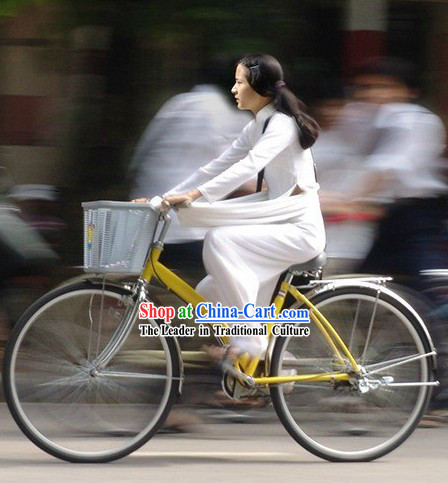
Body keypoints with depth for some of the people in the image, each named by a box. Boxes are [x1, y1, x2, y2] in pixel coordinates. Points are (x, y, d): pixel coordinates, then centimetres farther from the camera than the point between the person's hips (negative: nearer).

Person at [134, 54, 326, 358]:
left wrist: (195, 195, -38)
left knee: (219, 238, -29)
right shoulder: (257, 128, 14)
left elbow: (249, 166, -29)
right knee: (209, 295, 0)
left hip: (300, 230, -9)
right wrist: (165, 198, 5)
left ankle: (249, 340, -24)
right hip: (278, 228, 9)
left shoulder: (282, 124, -14)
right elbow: (217, 169, 14)